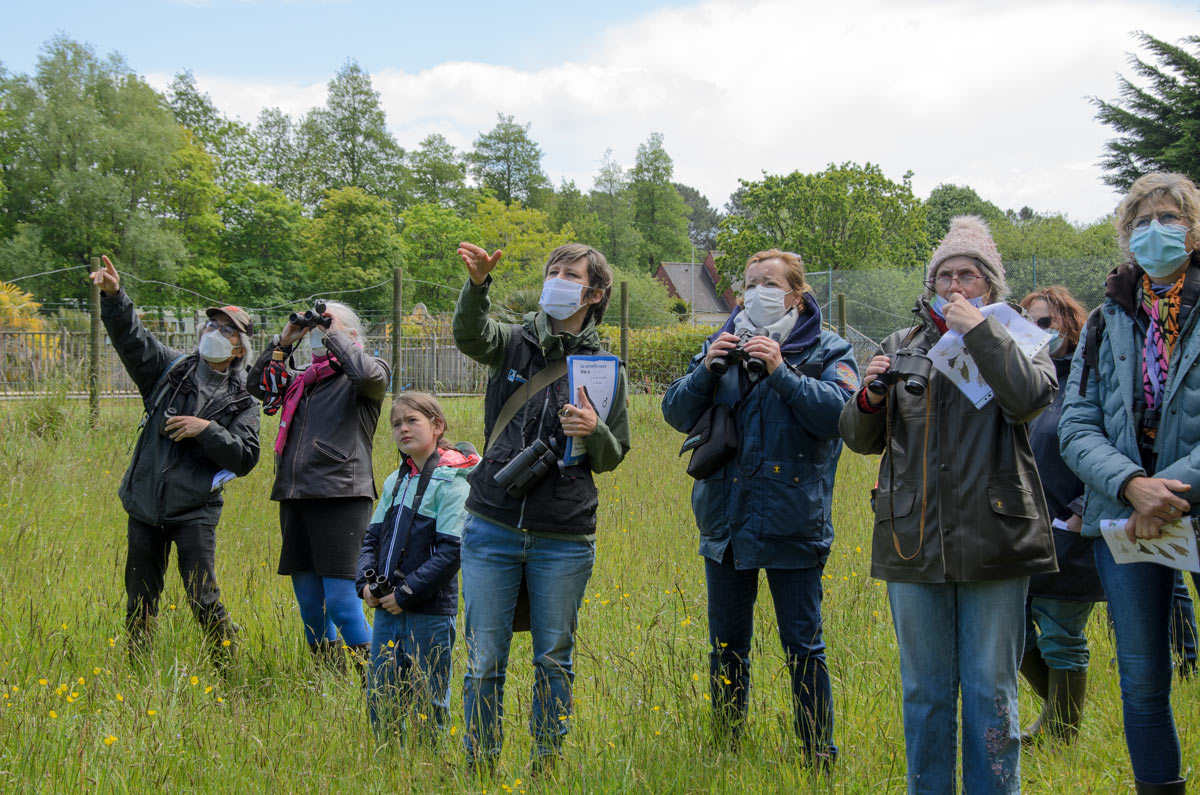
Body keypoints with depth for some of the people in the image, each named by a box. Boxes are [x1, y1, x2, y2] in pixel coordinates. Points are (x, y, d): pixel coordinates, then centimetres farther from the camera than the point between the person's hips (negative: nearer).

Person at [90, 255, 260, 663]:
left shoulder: (241, 402, 2)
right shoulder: (171, 369, 7)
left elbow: (245, 458, -7)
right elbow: (131, 336, -5)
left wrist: (207, 430, -18)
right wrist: (114, 296, -22)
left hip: (195, 510, -3)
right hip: (146, 504, 3)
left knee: (203, 599, -6)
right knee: (139, 600, 10)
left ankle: (226, 669, 7)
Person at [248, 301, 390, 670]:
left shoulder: (364, 374, 3)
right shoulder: (303, 378, 20)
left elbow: (369, 374, -19)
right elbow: (257, 385, 20)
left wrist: (334, 335, -6)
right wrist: (284, 342, 11)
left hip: (340, 499, -7)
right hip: (295, 498, 7)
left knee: (341, 602, -13)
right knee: (308, 602, 10)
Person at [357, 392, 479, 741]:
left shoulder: (450, 482, -9)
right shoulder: (395, 482, 13)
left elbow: (452, 551, -16)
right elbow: (372, 537, 18)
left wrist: (406, 593, -16)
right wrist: (366, 581, 0)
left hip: (430, 612, -7)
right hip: (386, 609, 7)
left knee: (429, 704, 2)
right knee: (380, 700, 12)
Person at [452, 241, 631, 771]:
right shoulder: (515, 343, 5)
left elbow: (613, 456, 7)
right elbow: (471, 336, -18)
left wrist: (594, 433, -16)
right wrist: (477, 284, -38)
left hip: (564, 540, 0)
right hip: (492, 529, 0)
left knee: (554, 659, 9)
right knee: (484, 658, 4)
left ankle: (547, 763, 23)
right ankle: (480, 767, 16)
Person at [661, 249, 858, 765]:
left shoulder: (827, 352, 1)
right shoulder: (723, 345, 11)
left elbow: (837, 413, -16)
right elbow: (677, 413, 4)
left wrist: (781, 371, -22)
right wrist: (707, 369, -12)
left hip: (792, 524, -4)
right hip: (726, 522, 4)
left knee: (802, 648, 0)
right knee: (725, 648, 13)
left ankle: (820, 757, 10)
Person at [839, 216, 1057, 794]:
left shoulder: (1016, 341, 7)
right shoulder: (902, 346, 13)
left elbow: (1030, 396, -16)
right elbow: (860, 438, 14)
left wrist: (978, 331, -14)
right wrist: (869, 396, -6)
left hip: (992, 543, -2)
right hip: (914, 543, 3)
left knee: (991, 691, 3)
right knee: (924, 689, 10)